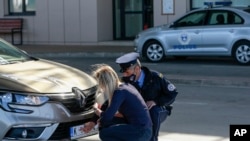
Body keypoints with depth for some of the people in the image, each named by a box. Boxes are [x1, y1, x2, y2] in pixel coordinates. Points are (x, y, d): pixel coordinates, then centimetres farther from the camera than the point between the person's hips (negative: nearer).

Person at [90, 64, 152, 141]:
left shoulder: (120, 92, -17)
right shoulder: (125, 86, 10)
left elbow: (107, 116, -20)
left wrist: (100, 114, 1)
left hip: (141, 132, -9)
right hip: (143, 129, 9)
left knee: (104, 133, -7)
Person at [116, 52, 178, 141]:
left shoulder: (155, 77, -21)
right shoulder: (125, 81, -14)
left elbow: (172, 93, -14)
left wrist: (155, 102, -27)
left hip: (158, 111, -3)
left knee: (153, 111, -37)